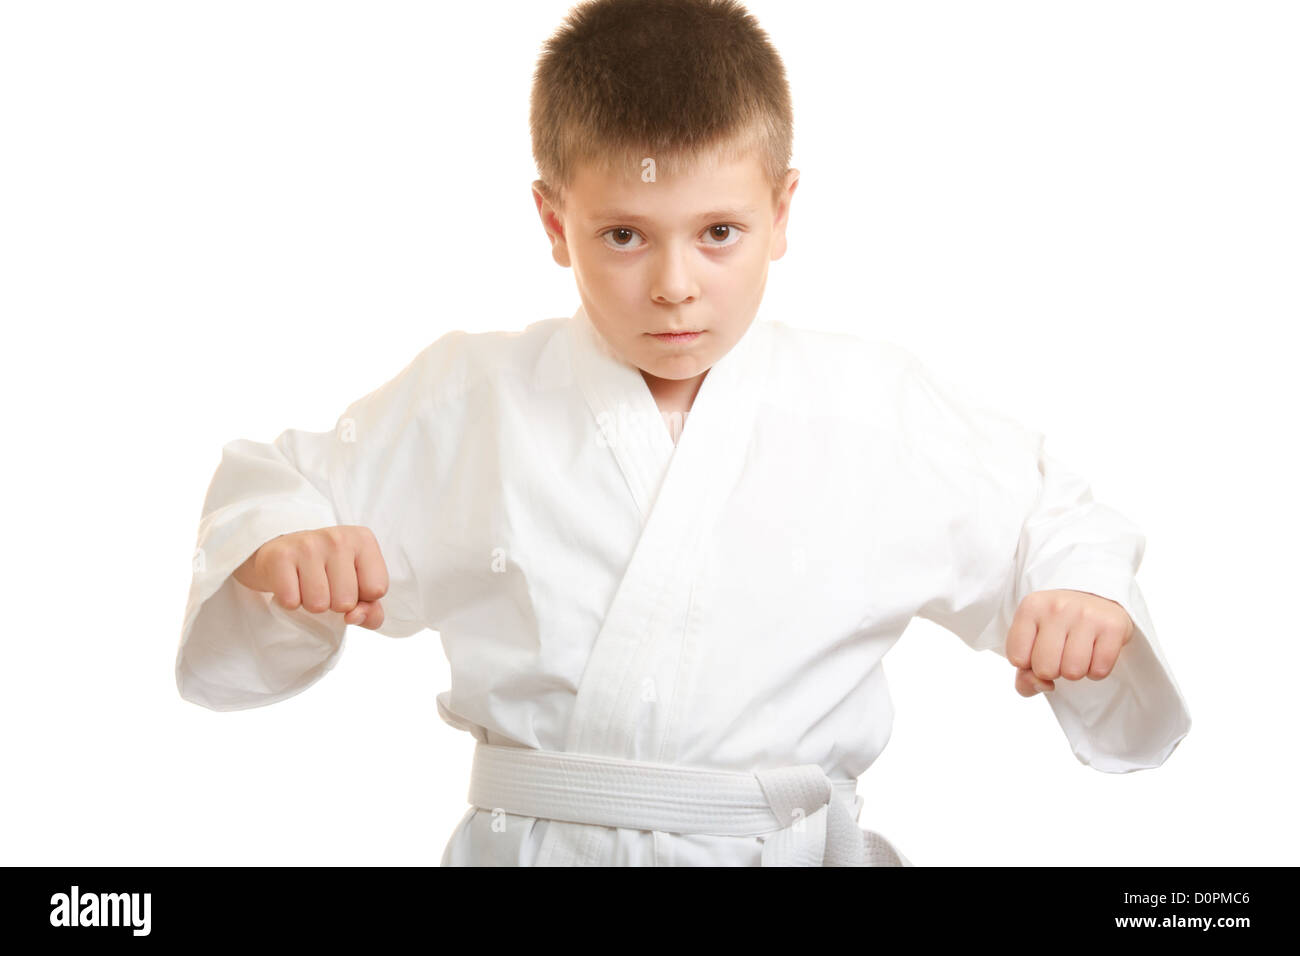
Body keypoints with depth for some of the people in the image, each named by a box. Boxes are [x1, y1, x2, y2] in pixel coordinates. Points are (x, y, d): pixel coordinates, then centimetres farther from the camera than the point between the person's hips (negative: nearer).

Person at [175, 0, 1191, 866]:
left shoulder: (878, 411, 5)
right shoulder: (469, 401, 6)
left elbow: (1042, 518, 15)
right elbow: (276, 480, 17)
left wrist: (1085, 595, -5)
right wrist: (276, 541, -5)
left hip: (793, 844, 1)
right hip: (531, 841, 0)